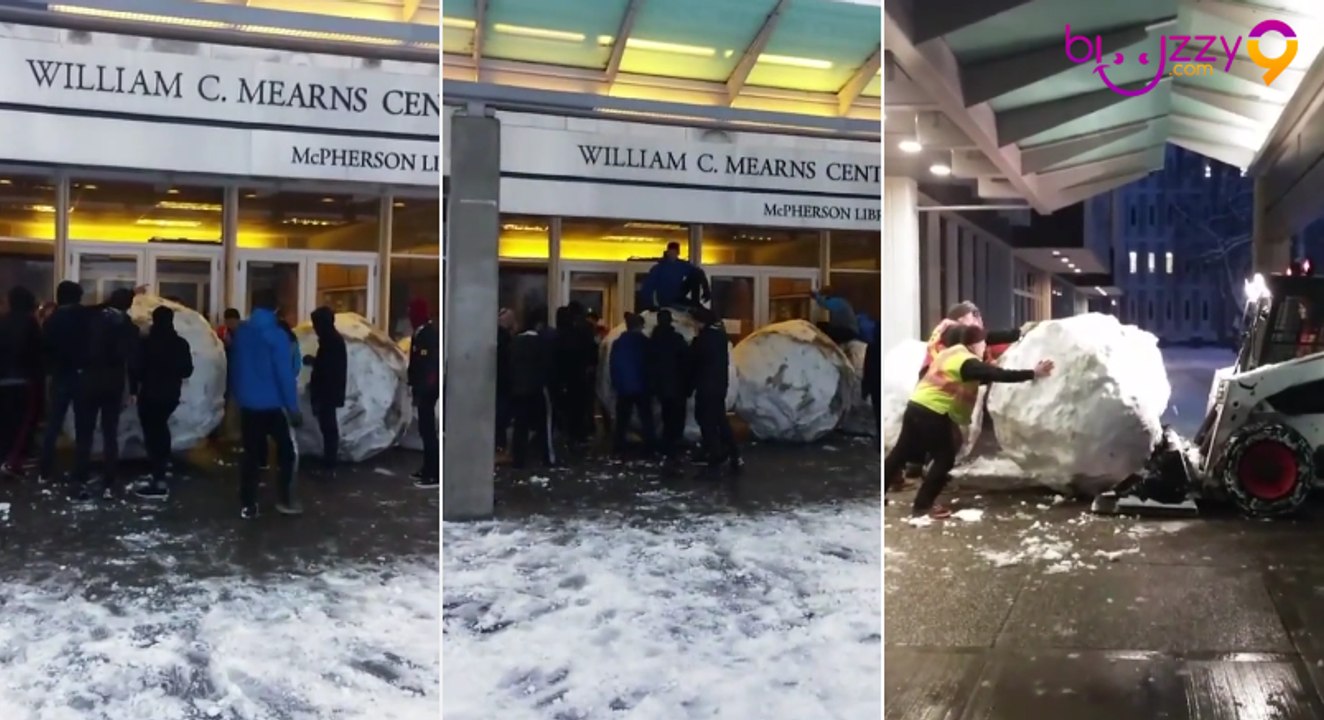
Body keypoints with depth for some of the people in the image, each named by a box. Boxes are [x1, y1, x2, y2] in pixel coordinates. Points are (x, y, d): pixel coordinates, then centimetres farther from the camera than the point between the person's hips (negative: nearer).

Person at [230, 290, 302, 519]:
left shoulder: (240, 333, 5)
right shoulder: (277, 335, -13)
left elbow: (234, 369, 12)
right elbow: (285, 374, -16)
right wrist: (293, 407, -13)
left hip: (248, 404, 5)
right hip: (273, 404, -5)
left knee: (251, 453, 9)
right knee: (286, 450, 9)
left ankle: (248, 505, 8)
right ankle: (284, 499, 6)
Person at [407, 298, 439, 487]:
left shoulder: (428, 334, -19)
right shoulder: (422, 333, 13)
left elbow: (429, 366, -24)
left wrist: (421, 391, -23)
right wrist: (415, 387, 17)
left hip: (427, 390, -10)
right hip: (424, 389, 10)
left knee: (428, 430, -8)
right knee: (425, 429, 16)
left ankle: (435, 475, -5)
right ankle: (428, 469, 25)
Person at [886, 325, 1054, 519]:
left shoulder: (952, 353, 18)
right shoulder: (968, 362, -12)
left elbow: (979, 377, 27)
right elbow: (999, 375, -18)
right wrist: (1033, 374, -17)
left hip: (916, 406, 9)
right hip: (933, 413, -9)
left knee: (901, 453, 17)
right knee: (945, 459, 2)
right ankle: (923, 505, 3)